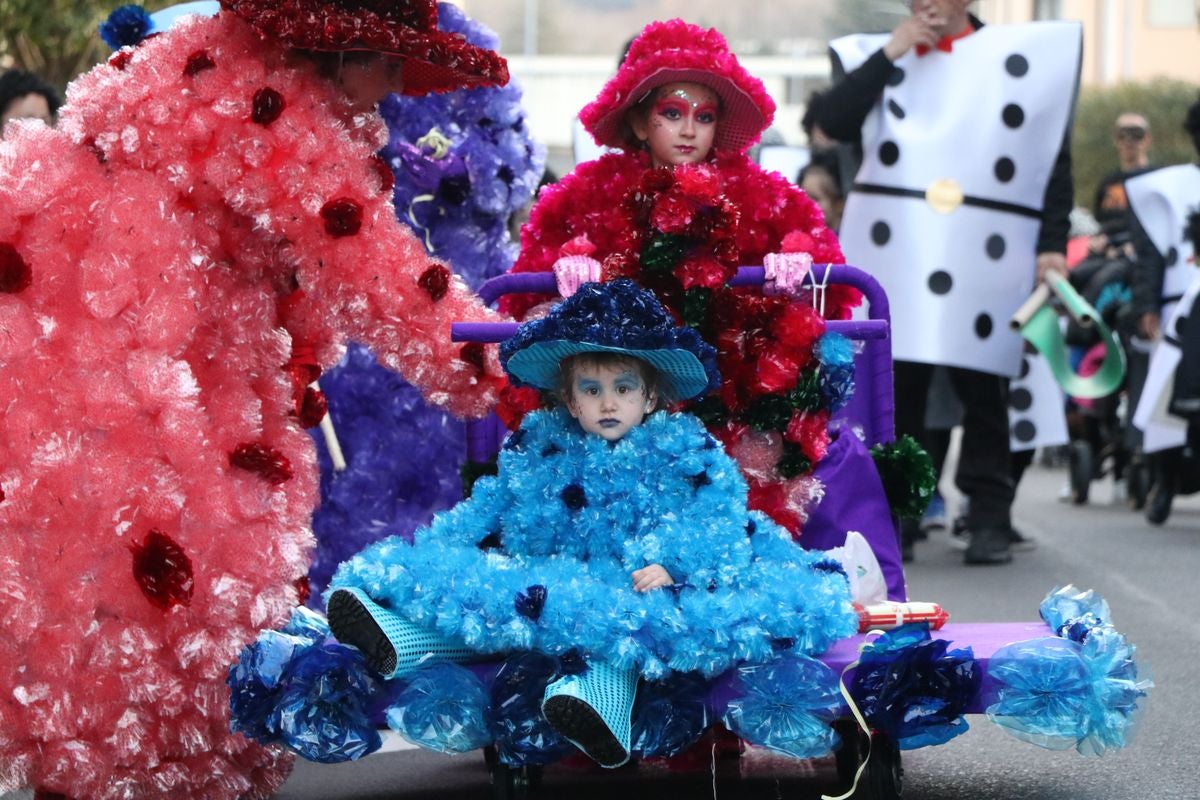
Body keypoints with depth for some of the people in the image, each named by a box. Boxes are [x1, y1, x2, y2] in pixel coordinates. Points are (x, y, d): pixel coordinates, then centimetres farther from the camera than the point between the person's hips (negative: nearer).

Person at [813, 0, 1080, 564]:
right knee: (895, 388, 2)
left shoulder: (1023, 56, 7)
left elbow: (1054, 160, 5)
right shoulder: (879, 58, 13)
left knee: (983, 390, 0)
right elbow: (833, 123, -3)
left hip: (985, 258, -2)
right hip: (894, 253, 2)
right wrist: (890, 54, -6)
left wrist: (1052, 244, -5)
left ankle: (990, 520, 5)